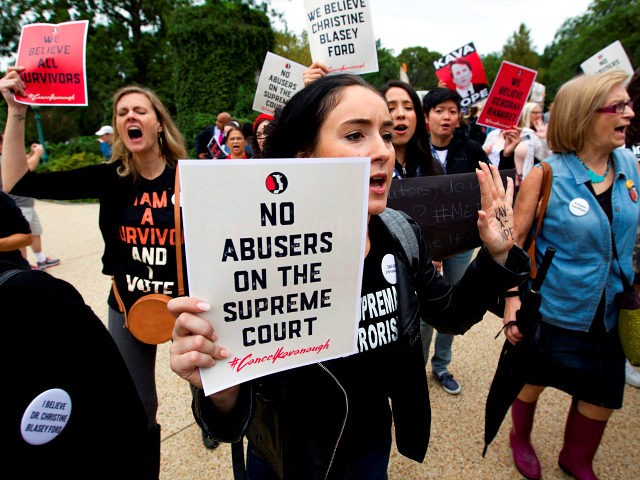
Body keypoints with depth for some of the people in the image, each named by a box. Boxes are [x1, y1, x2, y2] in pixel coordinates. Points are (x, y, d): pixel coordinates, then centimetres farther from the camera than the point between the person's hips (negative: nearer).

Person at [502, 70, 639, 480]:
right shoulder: (546, 175, -17)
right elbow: (515, 241, -14)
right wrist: (513, 300, -18)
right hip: (552, 309, -5)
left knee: (603, 394, 17)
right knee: (533, 379, 16)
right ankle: (520, 438, 48)